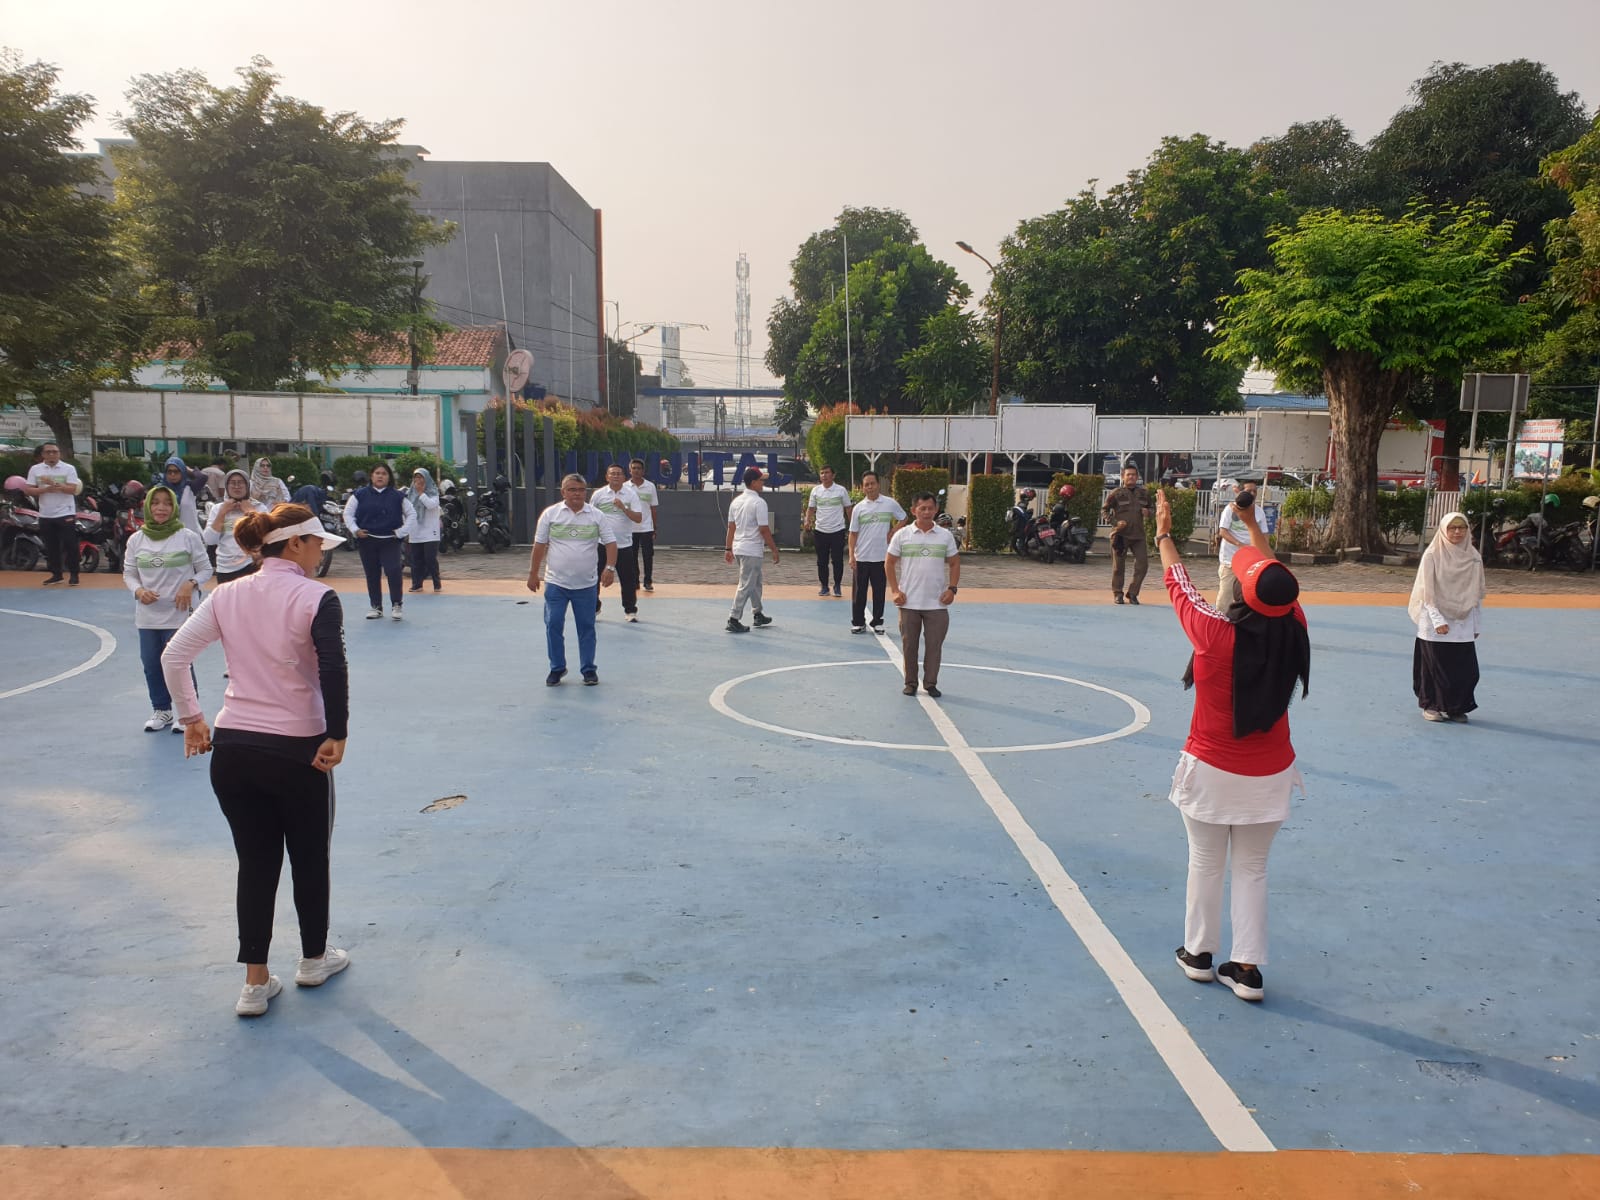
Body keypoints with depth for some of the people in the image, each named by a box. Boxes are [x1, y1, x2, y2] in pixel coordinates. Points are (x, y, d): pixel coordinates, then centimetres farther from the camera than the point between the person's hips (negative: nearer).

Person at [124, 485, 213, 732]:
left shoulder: (188, 537, -6)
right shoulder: (136, 540, 3)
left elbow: (205, 569, 2)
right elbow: (129, 574, 10)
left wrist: (190, 585, -16)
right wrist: (138, 591, -10)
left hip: (180, 614, -4)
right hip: (148, 615, 4)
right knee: (151, 664, 11)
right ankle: (161, 710, 29)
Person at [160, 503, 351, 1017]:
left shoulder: (228, 595, 4)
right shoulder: (316, 598, -12)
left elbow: (173, 656, 2)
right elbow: (333, 671, -23)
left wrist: (191, 718, 12)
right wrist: (337, 735, -14)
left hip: (231, 749, 4)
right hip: (298, 751, -4)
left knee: (255, 862, 16)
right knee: (310, 858, 17)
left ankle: (255, 983, 21)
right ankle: (315, 959, 36)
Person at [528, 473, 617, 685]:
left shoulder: (596, 515, 0)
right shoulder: (550, 514, -1)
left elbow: (610, 543, 0)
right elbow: (539, 545, 4)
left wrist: (610, 568, -14)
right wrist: (533, 574, 4)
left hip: (586, 584, 0)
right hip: (556, 583, 0)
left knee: (586, 627, 7)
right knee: (553, 626, 0)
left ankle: (588, 669, 19)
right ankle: (557, 668, 15)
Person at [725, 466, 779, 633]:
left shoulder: (736, 501, 8)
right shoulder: (759, 502, -16)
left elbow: (731, 527, 11)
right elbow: (764, 530, -17)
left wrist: (728, 548, 16)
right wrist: (774, 550, -10)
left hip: (738, 549, 9)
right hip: (752, 550, -9)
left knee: (756, 582, 21)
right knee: (746, 586, -3)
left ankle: (757, 615, 30)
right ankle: (733, 620, -2)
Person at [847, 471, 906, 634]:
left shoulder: (890, 503, -1)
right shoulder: (858, 508, 1)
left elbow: (903, 518, 14)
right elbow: (853, 534, 3)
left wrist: (892, 533, -1)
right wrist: (851, 556, -4)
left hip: (881, 556, 0)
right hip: (861, 558, 0)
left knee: (879, 591, 7)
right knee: (859, 592, 4)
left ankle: (877, 622, 19)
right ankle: (858, 623, 14)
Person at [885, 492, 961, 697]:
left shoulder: (946, 535, 2)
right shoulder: (902, 535, -1)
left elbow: (954, 563, 9)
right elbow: (889, 563, 5)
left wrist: (952, 588, -4)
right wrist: (895, 590, -4)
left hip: (937, 603, 1)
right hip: (909, 602, 0)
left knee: (935, 644, 3)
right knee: (909, 644, 7)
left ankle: (931, 684, 15)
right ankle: (910, 683, 20)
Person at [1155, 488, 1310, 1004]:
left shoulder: (1215, 636, -23)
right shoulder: (1293, 631, -13)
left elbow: (1180, 586, -6)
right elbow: (1277, 579, 6)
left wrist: (1164, 535, 10)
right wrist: (1252, 524, 17)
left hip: (1210, 769, -2)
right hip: (1269, 775, 3)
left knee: (1205, 863, 15)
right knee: (1252, 869, 13)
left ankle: (1198, 953, 30)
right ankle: (1247, 967, 17)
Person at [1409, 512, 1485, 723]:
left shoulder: (1473, 557, 5)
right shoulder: (1432, 555, -6)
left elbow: (1477, 592, 10)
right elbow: (1427, 592, -7)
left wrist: (1476, 623, 9)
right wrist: (1438, 620, -14)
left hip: (1463, 624, 3)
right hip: (1435, 623, -3)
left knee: (1466, 669, 1)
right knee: (1435, 667, 2)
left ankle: (1456, 708, 16)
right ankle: (1431, 706, 18)